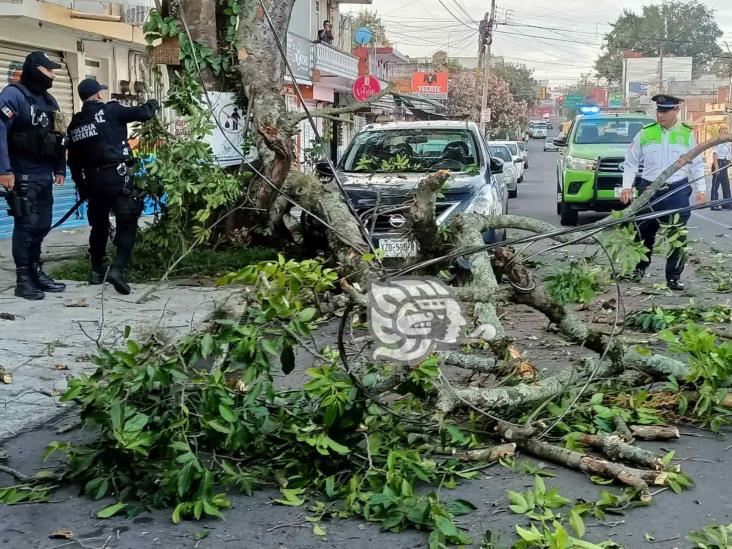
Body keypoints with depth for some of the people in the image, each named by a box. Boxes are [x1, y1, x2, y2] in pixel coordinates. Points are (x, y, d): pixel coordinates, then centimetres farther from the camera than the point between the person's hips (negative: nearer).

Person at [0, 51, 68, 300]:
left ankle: (36, 272, 23)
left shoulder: (49, 100, 16)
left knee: (42, 226, 11)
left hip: (45, 176, 8)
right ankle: (23, 280, 2)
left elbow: (58, 137, 22)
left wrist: (60, 169, 15)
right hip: (23, 176, -8)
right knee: (27, 226, -5)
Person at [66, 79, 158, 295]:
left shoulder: (75, 123, 13)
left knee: (99, 225, 19)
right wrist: (152, 104, 21)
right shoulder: (109, 111, -4)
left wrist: (82, 187, 24)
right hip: (116, 176, -6)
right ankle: (117, 268, -18)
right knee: (127, 224, -3)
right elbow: (142, 113, -1)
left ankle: (97, 271, 26)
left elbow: (74, 160, 16)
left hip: (92, 179, 6)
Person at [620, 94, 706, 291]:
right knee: (644, 233, 9)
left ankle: (674, 277, 8)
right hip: (649, 191, 1)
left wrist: (701, 190, 2)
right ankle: (640, 268, 30)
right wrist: (627, 187, -2)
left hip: (678, 191, -1)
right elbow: (631, 162, 7)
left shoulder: (686, 134, 5)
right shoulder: (645, 134, 3)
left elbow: (697, 165, 9)